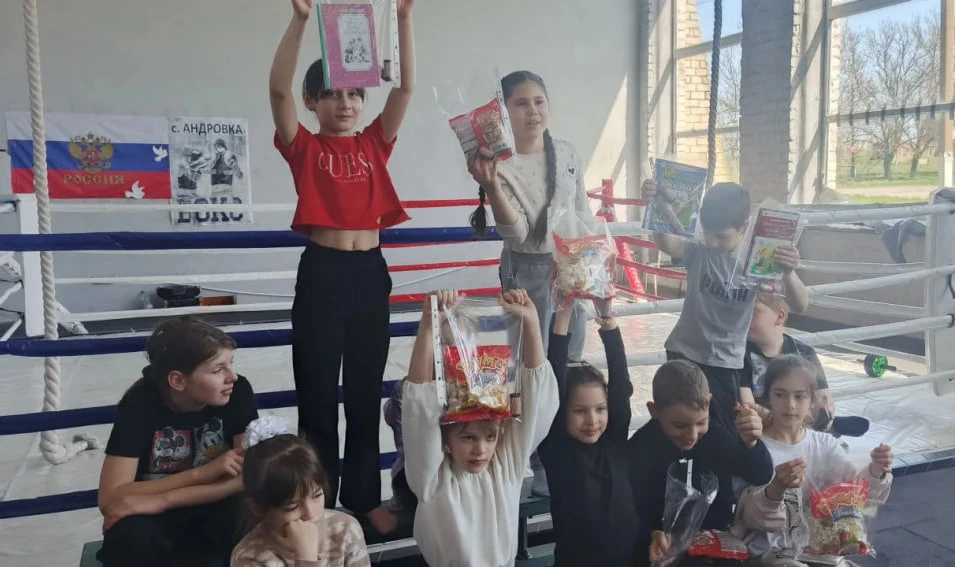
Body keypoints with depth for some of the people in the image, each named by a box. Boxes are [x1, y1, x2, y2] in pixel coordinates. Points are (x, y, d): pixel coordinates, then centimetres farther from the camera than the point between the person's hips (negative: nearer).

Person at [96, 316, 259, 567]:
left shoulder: (237, 392, -17)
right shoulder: (140, 404, -20)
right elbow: (110, 500, -23)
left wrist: (161, 501, -29)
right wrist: (203, 472, -28)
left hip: (213, 512, 1)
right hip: (156, 520, -1)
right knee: (129, 537, -34)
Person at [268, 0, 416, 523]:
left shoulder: (375, 143, 9)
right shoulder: (303, 147, 1)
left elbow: (406, 86, 0)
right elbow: (278, 88, -13)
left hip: (370, 273, 3)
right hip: (321, 273, -3)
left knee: (366, 395, 12)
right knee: (317, 396, 4)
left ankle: (364, 501, 25)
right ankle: (316, 508, 18)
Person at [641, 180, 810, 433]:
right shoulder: (698, 253, -8)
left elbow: (800, 305, -19)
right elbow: (664, 242, -29)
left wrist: (789, 272, -41)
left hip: (726, 363, 0)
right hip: (683, 353, 1)